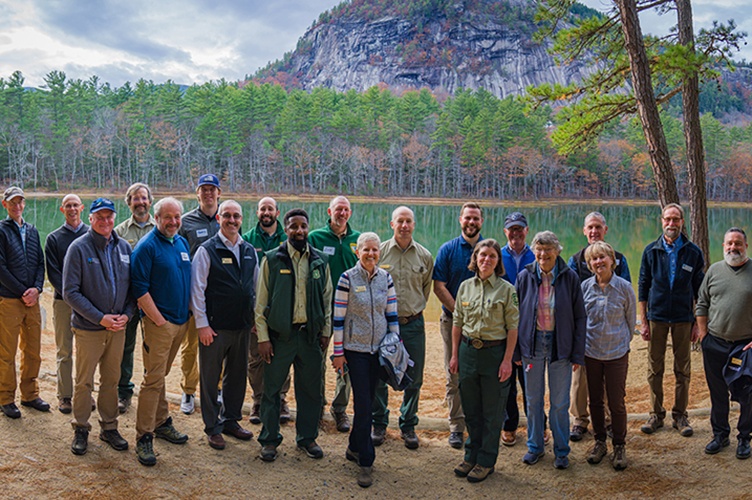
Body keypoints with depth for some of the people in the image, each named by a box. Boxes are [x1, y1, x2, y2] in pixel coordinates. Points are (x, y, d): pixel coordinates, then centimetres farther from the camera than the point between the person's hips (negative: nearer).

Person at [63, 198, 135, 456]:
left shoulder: (124, 247, 5)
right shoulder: (79, 247, -8)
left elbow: (133, 286, 10)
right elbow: (70, 292, -11)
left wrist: (126, 314, -6)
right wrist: (100, 318, -16)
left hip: (118, 327, 4)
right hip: (88, 328, -4)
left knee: (111, 380, 13)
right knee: (84, 382, 5)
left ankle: (109, 427, 26)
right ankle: (81, 429, 22)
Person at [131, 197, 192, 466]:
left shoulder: (182, 243, 11)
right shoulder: (147, 246, -11)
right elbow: (139, 288, -15)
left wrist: (188, 316, 11)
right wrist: (159, 320, -15)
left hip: (181, 321, 7)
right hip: (158, 323, -7)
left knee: (161, 374, 18)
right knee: (154, 379, -5)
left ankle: (162, 423, 28)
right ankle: (144, 437, 2)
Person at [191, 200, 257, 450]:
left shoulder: (249, 251, 9)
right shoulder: (207, 250, -7)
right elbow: (197, 290, -9)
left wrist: (255, 318, 12)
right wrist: (202, 324, -12)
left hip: (243, 326, 5)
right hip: (214, 327, -5)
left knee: (237, 375, 14)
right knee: (211, 378, 6)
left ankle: (231, 420, 30)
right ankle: (213, 427, 18)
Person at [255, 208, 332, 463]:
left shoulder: (320, 261, 6)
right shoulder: (272, 259, -2)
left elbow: (327, 299, 12)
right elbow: (261, 301, -2)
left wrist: (326, 332, 7)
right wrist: (263, 337, -6)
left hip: (310, 335, 3)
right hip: (279, 335, -2)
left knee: (310, 390, 10)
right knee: (272, 389, 5)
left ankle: (307, 437, 26)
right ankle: (269, 440, 20)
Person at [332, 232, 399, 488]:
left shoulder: (386, 278, 3)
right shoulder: (347, 279, -9)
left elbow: (391, 314, 9)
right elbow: (338, 318, -7)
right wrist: (338, 352, -7)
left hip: (379, 349, 4)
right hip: (355, 349, -4)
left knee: (367, 400, 12)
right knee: (363, 403, -5)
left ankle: (354, 447, 32)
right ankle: (366, 462, 4)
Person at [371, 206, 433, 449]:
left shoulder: (425, 256, 4)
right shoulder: (380, 252, -2)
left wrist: (415, 310, 13)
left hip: (413, 323, 2)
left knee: (414, 380, 6)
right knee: (379, 377, 5)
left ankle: (408, 427, 22)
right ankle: (379, 425, 22)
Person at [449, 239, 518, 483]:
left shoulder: (506, 289, -6)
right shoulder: (465, 286, 5)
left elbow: (512, 327, -6)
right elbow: (457, 323, 10)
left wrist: (507, 360, -11)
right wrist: (455, 355, 7)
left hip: (494, 353, -3)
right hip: (468, 351, 4)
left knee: (492, 411, 6)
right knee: (471, 408, 12)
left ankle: (486, 461, 18)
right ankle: (471, 456, 27)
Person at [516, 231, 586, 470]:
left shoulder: (570, 277, -5)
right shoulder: (525, 277, -2)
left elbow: (580, 317, -1)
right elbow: (516, 315, 4)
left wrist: (578, 353, -4)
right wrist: (516, 350, 1)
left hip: (560, 344, -1)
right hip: (532, 343, 1)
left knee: (560, 402, 6)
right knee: (533, 399, 11)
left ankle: (561, 451, 23)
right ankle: (535, 446, 28)